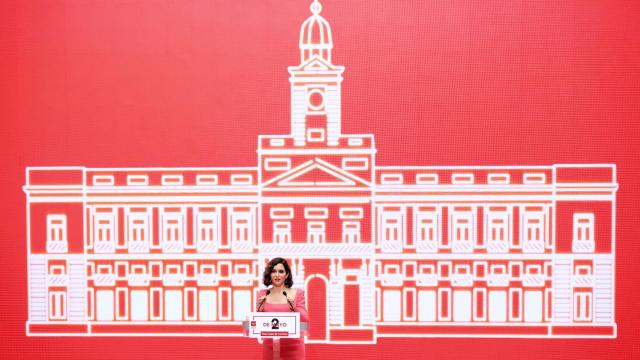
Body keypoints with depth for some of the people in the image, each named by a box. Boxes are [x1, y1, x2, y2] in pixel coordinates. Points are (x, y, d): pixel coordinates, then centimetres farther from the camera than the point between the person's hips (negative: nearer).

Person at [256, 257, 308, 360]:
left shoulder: (297, 293, 0)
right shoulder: (263, 294, 5)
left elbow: (305, 321, -3)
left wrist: (294, 309, -19)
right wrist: (259, 310, -11)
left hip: (292, 347, -2)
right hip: (270, 347, 2)